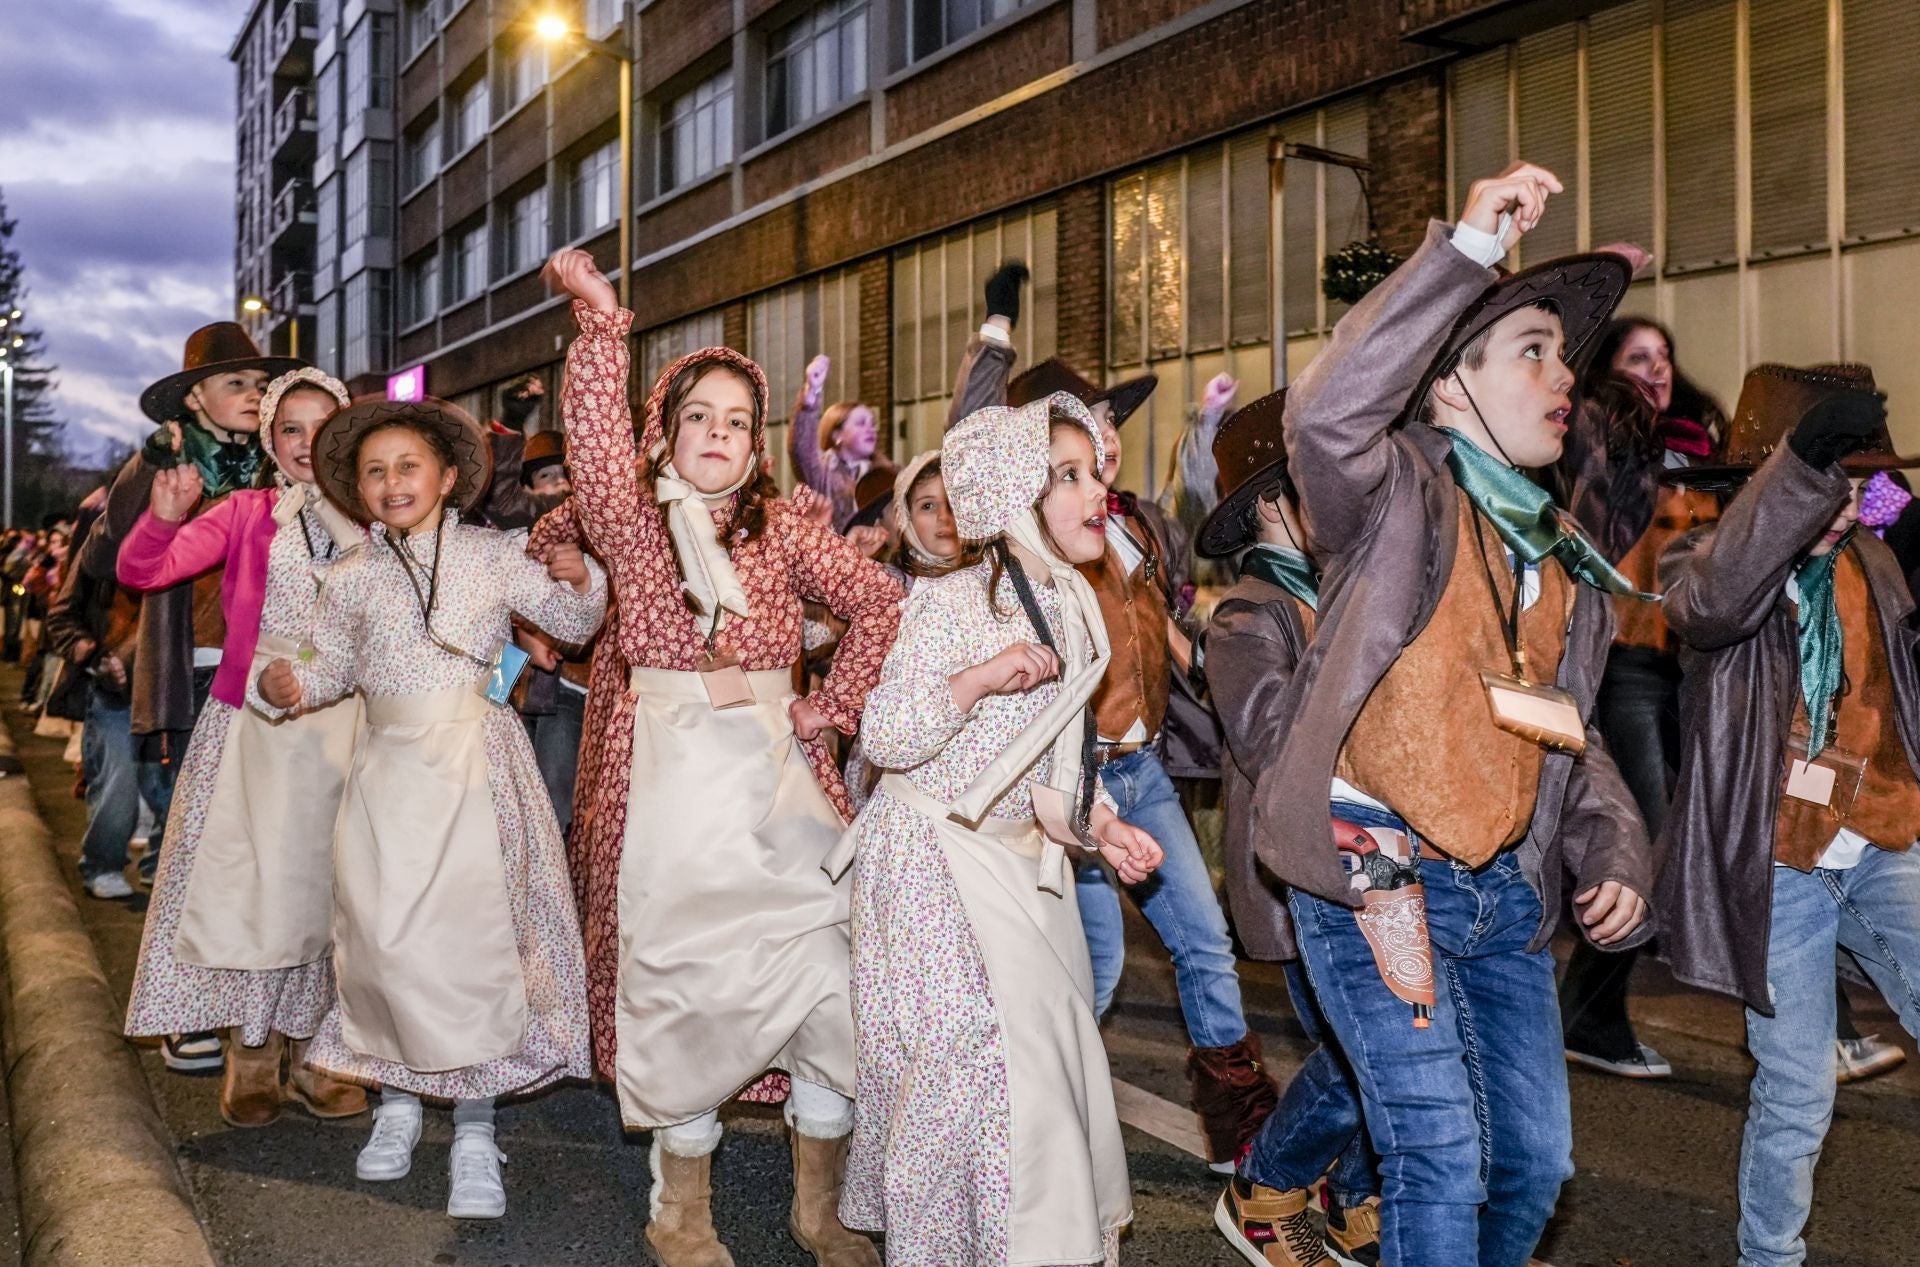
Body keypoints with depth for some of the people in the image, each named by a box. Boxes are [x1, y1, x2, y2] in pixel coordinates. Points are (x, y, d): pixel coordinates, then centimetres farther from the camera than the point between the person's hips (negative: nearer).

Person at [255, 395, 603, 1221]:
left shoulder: (494, 556, 2)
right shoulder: (352, 579, 7)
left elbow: (573, 624, 6)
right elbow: (333, 667, 17)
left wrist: (579, 581, -14)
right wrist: (288, 685, -3)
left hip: (477, 765, -2)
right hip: (390, 771, 2)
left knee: (473, 935, -4)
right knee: (383, 936, 0)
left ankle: (473, 1130, 6)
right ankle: (396, 1099, 24)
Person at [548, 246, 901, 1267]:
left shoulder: (781, 527, 8)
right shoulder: (635, 524, 4)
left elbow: (881, 605, 2)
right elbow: (595, 440, -13)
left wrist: (826, 710, -4)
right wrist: (599, 317, -19)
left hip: (781, 777, 2)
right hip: (677, 785, -2)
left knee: (829, 989, 1)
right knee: (686, 990, 4)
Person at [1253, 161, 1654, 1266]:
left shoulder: (1569, 564, 16)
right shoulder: (1400, 502, -6)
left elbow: (1573, 735, 21)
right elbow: (1327, 413, -29)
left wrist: (1616, 851, 5)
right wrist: (1468, 248, -29)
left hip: (1509, 890, 7)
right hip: (1375, 871, -7)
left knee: (1537, 1156, 14)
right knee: (1441, 1154, -7)